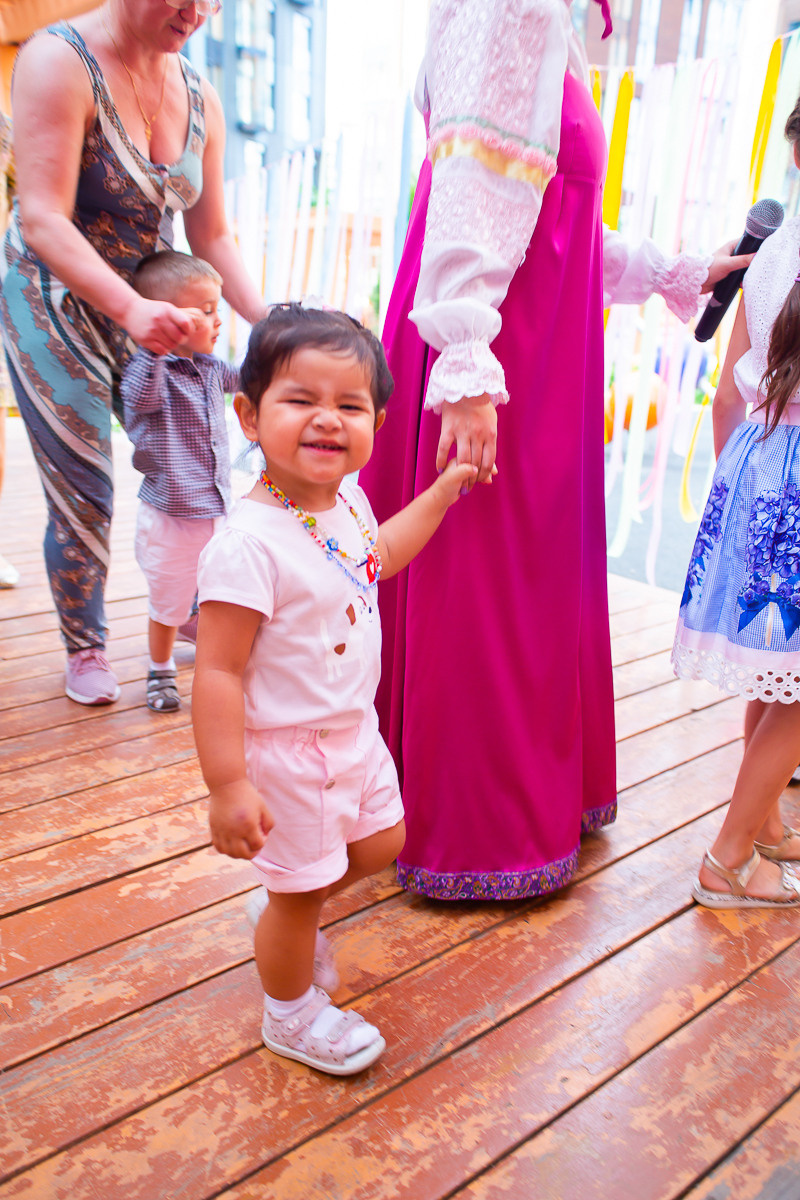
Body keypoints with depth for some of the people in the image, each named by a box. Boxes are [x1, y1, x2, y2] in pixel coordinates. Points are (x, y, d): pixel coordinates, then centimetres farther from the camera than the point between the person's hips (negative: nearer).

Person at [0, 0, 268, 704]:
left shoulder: (200, 98, 2)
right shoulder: (60, 62, -17)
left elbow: (212, 236, 4)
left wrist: (268, 321, -10)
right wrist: (130, 307, -41)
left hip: (152, 309, 5)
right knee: (84, 494, -3)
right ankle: (85, 647, 18)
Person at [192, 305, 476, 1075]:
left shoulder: (347, 501, -4)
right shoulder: (249, 544, -31)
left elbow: (376, 559, 19)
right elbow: (217, 672, -28)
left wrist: (445, 489, 19)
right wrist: (227, 785, -26)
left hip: (353, 729, 8)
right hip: (285, 751, -8)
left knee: (380, 846, 25)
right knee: (302, 891, 13)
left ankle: (287, 919, 52)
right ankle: (290, 1016, 42)